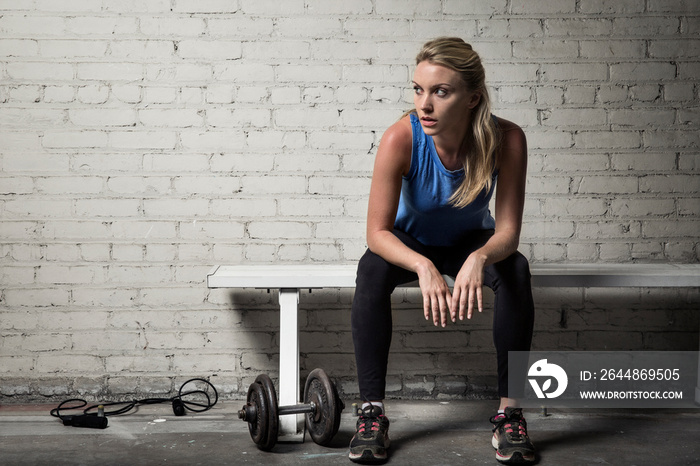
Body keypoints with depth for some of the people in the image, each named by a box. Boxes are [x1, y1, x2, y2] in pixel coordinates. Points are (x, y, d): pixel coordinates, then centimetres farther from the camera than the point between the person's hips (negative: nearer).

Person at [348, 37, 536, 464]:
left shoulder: (507, 140, -29)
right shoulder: (401, 139, -32)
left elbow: (508, 230, -26)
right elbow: (377, 231, -28)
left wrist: (480, 258, -49)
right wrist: (423, 267, -48)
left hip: (472, 241, 1)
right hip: (412, 243, 0)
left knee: (516, 270, -30)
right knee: (372, 270, -32)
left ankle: (510, 412, -21)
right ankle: (372, 412, -24)